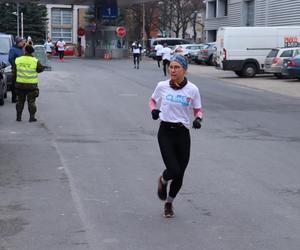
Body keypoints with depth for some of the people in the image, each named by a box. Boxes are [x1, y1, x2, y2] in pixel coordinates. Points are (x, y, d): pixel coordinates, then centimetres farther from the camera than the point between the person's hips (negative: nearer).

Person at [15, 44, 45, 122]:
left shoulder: (18, 60, -4)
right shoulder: (35, 61, -11)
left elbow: (14, 71, 6)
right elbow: (41, 69, 1)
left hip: (20, 83, 2)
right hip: (31, 84, -2)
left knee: (20, 101, 14)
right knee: (31, 101, 5)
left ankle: (18, 116, 17)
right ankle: (32, 117, 3)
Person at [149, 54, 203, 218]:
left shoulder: (192, 89, -4)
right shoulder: (162, 86, -3)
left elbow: (198, 110, 7)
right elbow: (152, 100, 14)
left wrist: (198, 119, -15)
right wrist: (153, 110, -8)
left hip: (183, 134, 1)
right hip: (165, 132, -1)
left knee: (179, 174, 8)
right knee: (173, 170, -16)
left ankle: (169, 203, 36)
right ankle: (163, 181, 24)